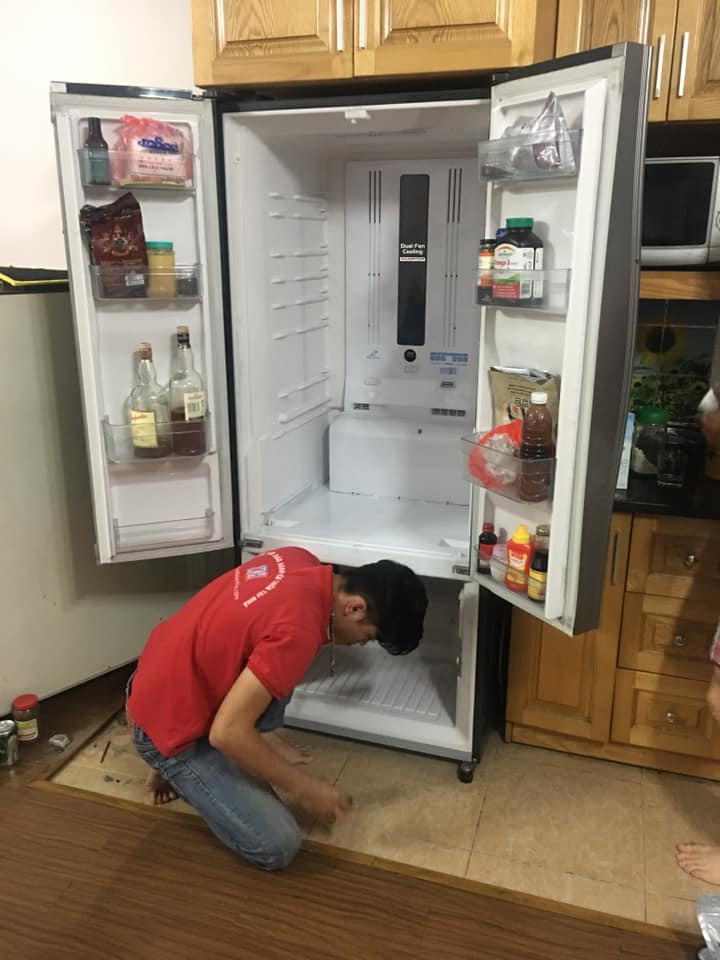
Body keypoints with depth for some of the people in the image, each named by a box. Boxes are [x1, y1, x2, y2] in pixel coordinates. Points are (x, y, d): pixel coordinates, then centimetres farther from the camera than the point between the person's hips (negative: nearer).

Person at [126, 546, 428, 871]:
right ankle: (175, 765, 10)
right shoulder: (297, 631, -30)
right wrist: (302, 786, -13)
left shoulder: (301, 562, -4)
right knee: (276, 846, -7)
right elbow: (227, 732, -27)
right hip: (170, 724, -8)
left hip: (166, 676, 9)